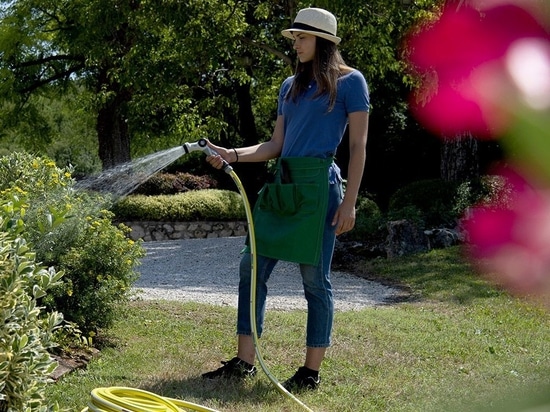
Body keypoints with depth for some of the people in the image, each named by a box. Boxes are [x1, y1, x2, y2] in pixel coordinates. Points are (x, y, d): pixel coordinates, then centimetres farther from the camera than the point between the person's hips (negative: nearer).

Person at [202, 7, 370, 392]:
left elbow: (358, 147, -4)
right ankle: (244, 361, 10)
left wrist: (349, 202, -11)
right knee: (253, 268, 3)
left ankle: (312, 371, 7)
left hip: (318, 186, -7)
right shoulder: (291, 86, 18)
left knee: (315, 278, -2)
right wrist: (233, 154, 3)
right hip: (282, 186, 7)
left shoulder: (349, 81, 0)